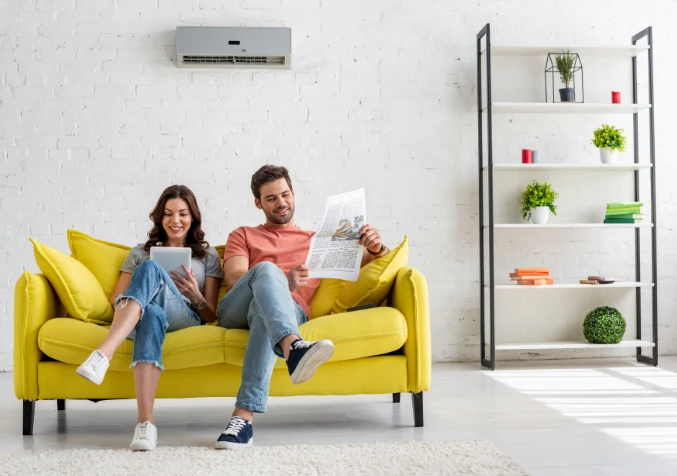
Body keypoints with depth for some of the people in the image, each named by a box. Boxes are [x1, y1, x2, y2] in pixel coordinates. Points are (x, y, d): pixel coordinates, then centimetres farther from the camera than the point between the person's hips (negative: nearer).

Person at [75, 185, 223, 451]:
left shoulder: (208, 255, 23)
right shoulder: (141, 252, 29)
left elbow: (211, 316, 17)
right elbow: (115, 299, 22)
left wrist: (196, 297, -6)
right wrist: (138, 297, -1)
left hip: (187, 321, -1)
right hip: (144, 317, 1)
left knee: (150, 268, -33)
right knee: (152, 312, -42)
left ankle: (102, 355, -54)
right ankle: (145, 422, -57)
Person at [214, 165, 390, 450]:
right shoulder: (243, 236, 28)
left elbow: (368, 263, 26)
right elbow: (234, 278, 7)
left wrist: (375, 247, -1)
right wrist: (282, 282, -14)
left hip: (290, 310, 0)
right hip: (235, 311, 0)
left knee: (265, 310, -39)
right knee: (267, 269, -33)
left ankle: (244, 416, -51)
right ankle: (293, 347, -61)